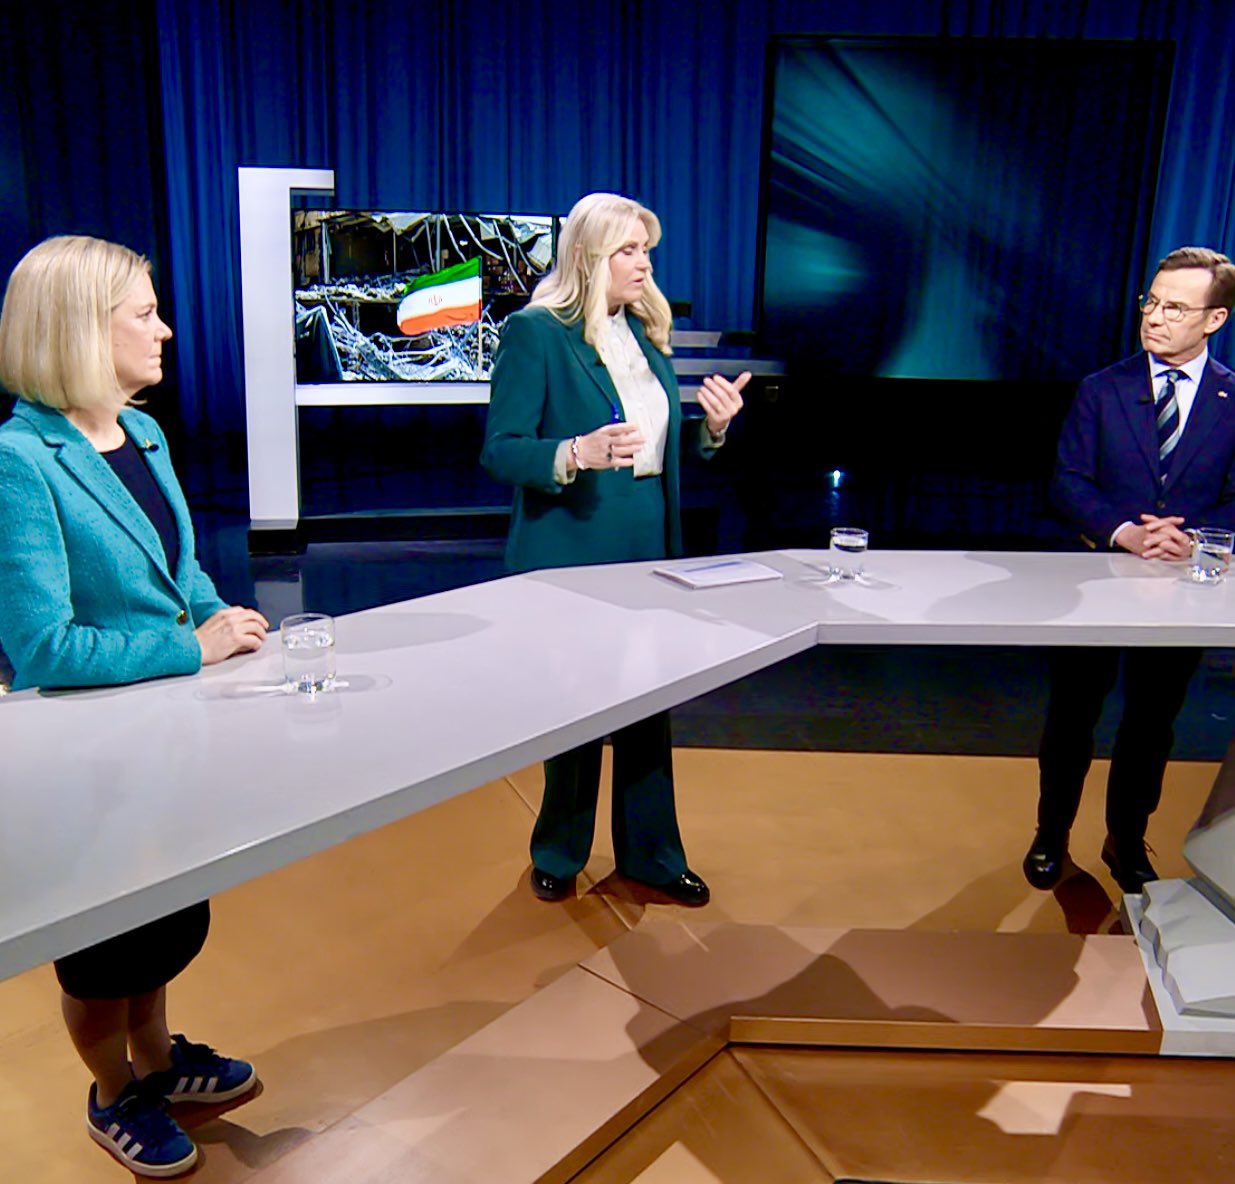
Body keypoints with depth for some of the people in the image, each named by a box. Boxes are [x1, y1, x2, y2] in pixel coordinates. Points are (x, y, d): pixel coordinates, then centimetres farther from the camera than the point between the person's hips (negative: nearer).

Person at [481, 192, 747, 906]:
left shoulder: (646, 333, 12)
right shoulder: (535, 332, -9)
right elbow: (500, 450, -14)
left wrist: (713, 426, -2)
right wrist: (577, 454, -30)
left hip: (648, 552, 6)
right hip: (569, 557, -6)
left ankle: (650, 854, 28)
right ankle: (559, 855, 28)